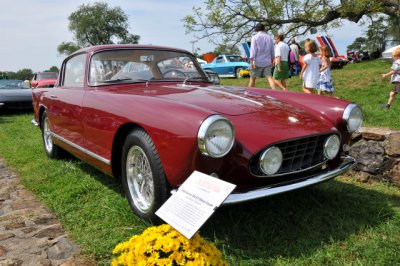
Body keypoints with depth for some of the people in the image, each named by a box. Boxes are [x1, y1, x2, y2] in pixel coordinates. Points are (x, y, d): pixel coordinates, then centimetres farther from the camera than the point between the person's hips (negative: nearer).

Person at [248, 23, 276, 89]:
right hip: (267, 62, 3)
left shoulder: (255, 37, -3)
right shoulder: (269, 38, 11)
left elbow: (253, 50, -11)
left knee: (252, 78, 9)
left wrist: (251, 62, -14)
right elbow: (272, 51, 15)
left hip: (257, 62, -3)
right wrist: (272, 61, 25)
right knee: (269, 77, -4)